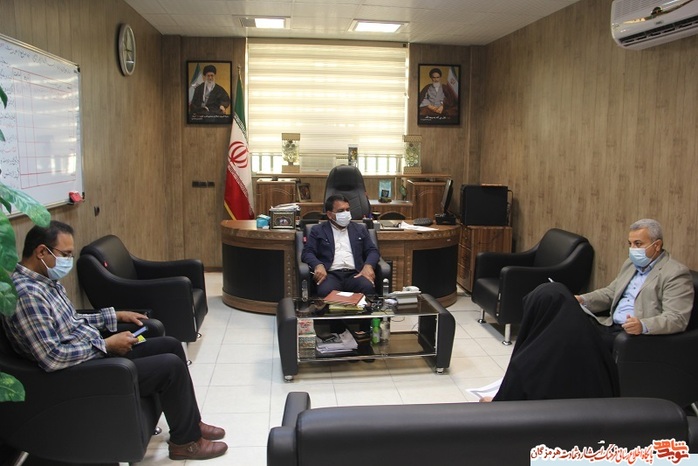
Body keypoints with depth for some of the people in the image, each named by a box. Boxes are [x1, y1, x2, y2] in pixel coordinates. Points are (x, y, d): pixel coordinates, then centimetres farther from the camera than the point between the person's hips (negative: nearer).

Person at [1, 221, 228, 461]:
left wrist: (115, 315, 12)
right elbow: (51, 358, -30)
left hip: (95, 351, 11)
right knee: (171, 366, -16)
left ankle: (191, 422, 19)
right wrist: (106, 344, -21)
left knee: (171, 345, 9)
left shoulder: (46, 280, 6)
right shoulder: (27, 294, -25)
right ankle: (185, 442, 4)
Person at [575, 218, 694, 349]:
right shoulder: (630, 263, 18)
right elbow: (610, 293, 26)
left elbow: (677, 319, -16)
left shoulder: (676, 273, -7)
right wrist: (583, 300, 6)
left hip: (640, 335, -7)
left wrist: (643, 325, -34)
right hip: (610, 325, 8)